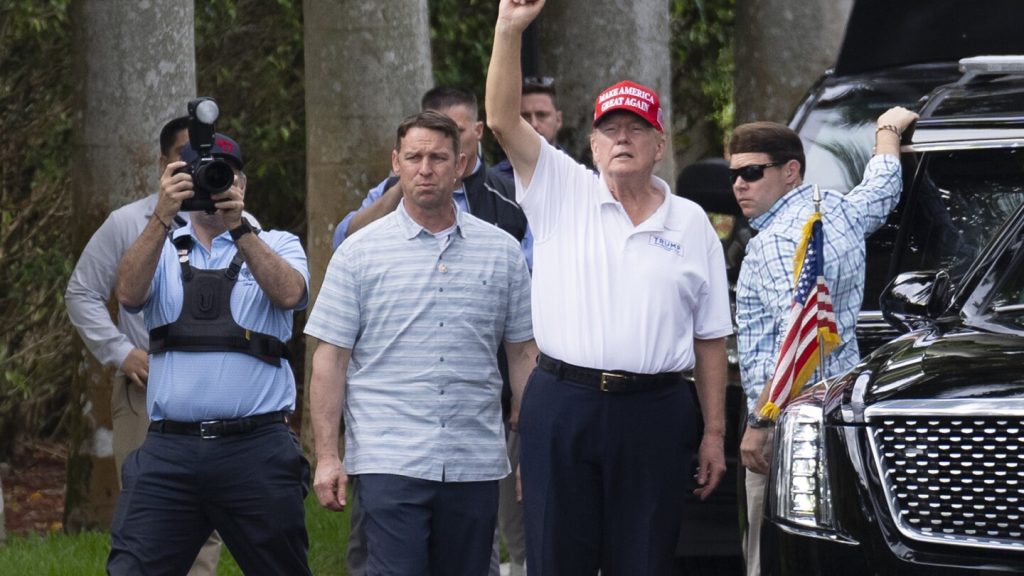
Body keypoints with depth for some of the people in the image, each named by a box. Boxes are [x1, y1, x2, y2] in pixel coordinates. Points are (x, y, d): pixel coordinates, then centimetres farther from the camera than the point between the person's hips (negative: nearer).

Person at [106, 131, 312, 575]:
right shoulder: (162, 250, 15)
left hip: (257, 450, -1)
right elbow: (129, 293, -6)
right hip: (169, 449, 1)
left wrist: (239, 227, -19)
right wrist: (161, 217, -18)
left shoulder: (277, 246, 12)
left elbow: (289, 292, -9)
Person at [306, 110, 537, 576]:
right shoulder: (359, 253, 2)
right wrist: (327, 456, -5)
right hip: (390, 462, -3)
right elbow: (330, 359, 2)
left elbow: (522, 354, 13)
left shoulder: (502, 251, 9)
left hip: (476, 464, 3)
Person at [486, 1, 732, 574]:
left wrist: (715, 433, 5)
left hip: (654, 413, 1)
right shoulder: (562, 194, 6)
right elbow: (503, 120, -7)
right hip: (563, 405, -1)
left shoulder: (691, 224, 9)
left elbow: (712, 338, 10)